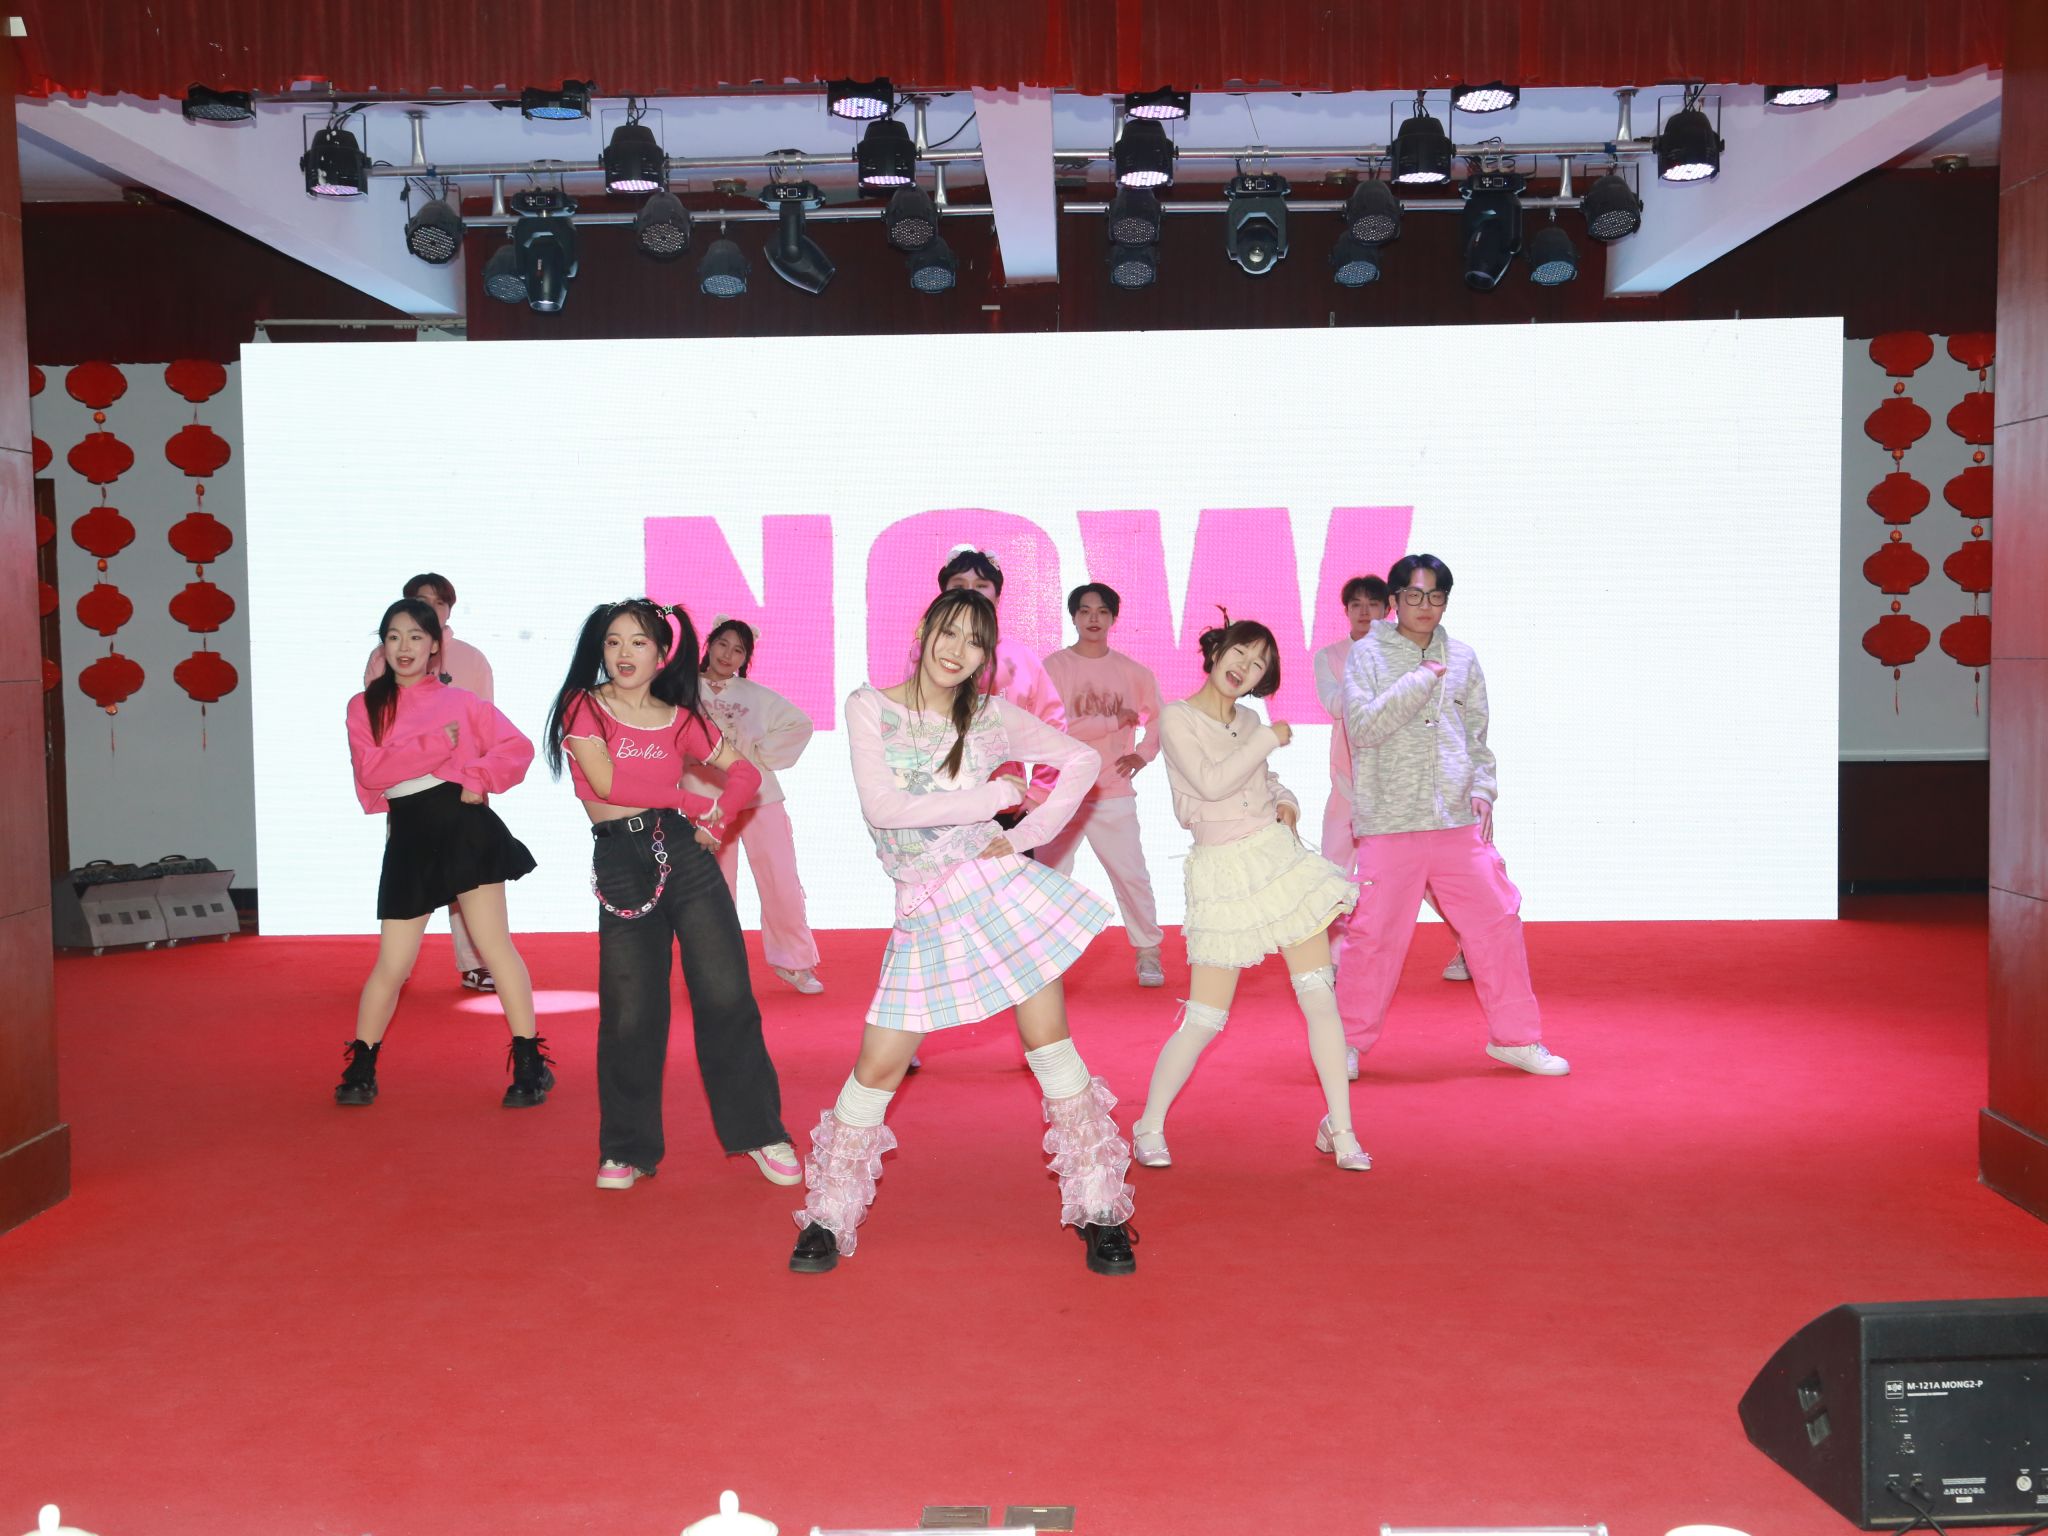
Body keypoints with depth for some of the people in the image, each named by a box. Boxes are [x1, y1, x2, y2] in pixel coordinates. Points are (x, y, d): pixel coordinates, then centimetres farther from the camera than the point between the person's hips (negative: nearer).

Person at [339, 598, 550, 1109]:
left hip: (463, 824, -1)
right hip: (409, 837, 1)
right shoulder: (364, 707, 8)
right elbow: (371, 769, -7)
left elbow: (518, 748, 3)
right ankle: (360, 1068, 20)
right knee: (392, 964, 4)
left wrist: (477, 778, -13)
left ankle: (531, 1063, 6)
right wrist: (436, 744, -13)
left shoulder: (460, 700, 7)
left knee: (494, 944, 0)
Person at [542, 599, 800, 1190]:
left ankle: (759, 1131, 11)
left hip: (683, 851, 2)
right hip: (619, 860, -2)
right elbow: (608, 781, -9)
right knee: (629, 1013, 1)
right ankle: (627, 1148, 17)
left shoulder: (680, 718, 11)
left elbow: (746, 772, 13)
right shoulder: (584, 706, 4)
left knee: (725, 994, -2)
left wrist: (716, 824, -5)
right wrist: (697, 801, -4)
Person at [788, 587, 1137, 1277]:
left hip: (998, 888, 1)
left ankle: (1100, 1210, 12)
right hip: (925, 914, 0)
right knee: (878, 1067, 0)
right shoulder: (870, 706, -1)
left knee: (1051, 1047, 1)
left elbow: (1081, 759, 9)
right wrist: (996, 795, -11)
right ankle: (829, 1217, 15)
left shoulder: (992, 717, 2)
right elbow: (881, 807, -13)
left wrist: (1030, 831, -3)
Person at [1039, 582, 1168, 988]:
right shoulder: (1054, 666, -3)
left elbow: (1159, 717, 19)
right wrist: (1115, 721, -12)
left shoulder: (1132, 671, 5)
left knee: (1132, 875, 0)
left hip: (1114, 795, 1)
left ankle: (1148, 953, 16)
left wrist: (1143, 754, 2)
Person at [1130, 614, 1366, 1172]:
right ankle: (1149, 1127, 15)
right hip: (1224, 872, -5)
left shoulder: (1249, 721, 11)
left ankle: (1340, 1130, 10)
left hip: (1281, 854, 5)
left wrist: (1286, 801, 7)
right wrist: (1268, 740, -11)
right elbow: (1212, 782, -20)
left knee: (1320, 999, -1)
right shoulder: (1177, 718, -6)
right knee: (1203, 1020, -4)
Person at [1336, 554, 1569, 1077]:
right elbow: (1362, 726, -11)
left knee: (1498, 922, 4)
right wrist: (1419, 681, -15)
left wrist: (1481, 789, 7)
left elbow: (1477, 735, 20)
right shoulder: (1367, 654, 1)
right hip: (1389, 823, -3)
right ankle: (1350, 1042, 16)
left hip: (1458, 821, 4)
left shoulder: (1461, 658, 12)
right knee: (1374, 935, -2)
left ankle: (1515, 1037, 20)